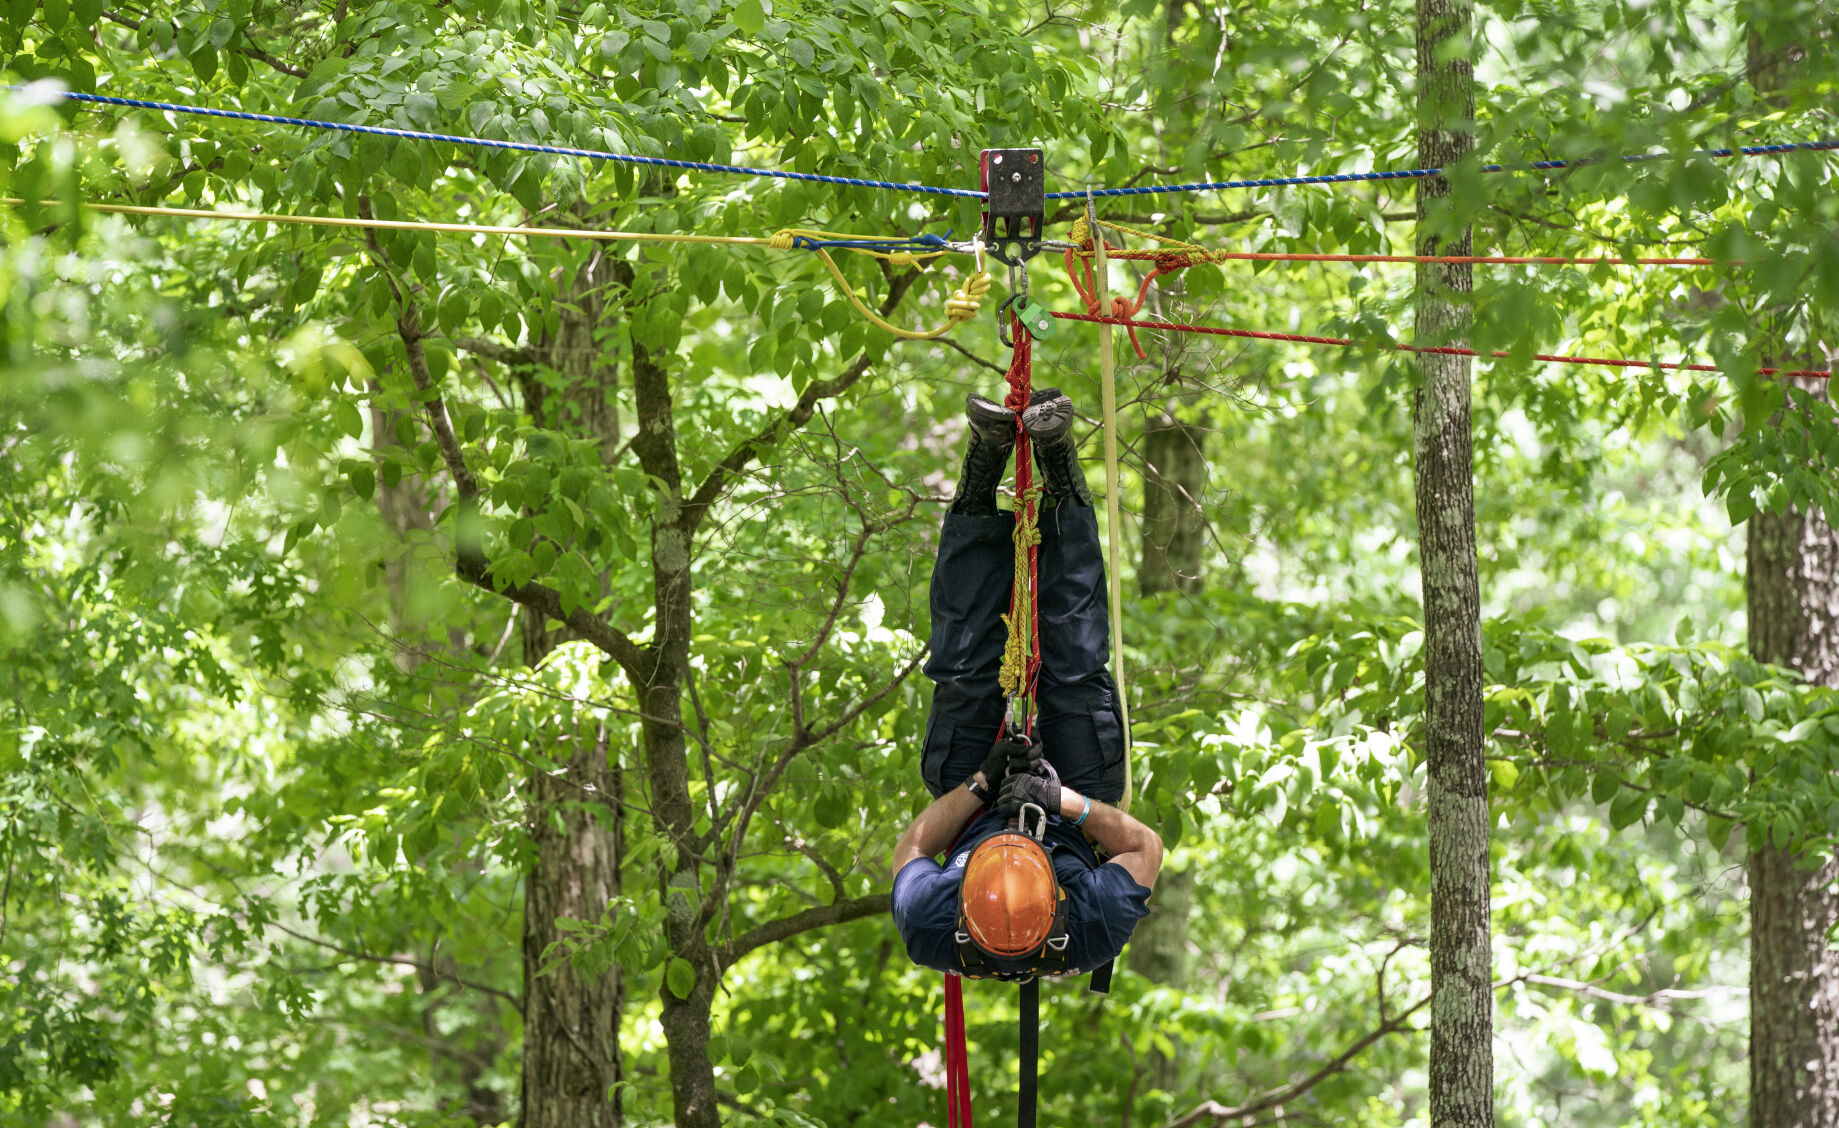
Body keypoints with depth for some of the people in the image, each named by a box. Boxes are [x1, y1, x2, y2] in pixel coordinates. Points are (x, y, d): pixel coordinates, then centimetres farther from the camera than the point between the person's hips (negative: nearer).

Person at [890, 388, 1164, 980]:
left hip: (973, 804, 1)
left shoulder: (931, 930, -47)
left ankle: (986, 464, 2)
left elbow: (910, 849, -22)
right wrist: (1066, 801, -38)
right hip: (1074, 813, -1)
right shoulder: (1094, 932, -48)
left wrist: (980, 784, -29)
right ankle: (1057, 465, -1)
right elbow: (1147, 847, -28)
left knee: (964, 670, -7)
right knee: (1076, 672, -9)